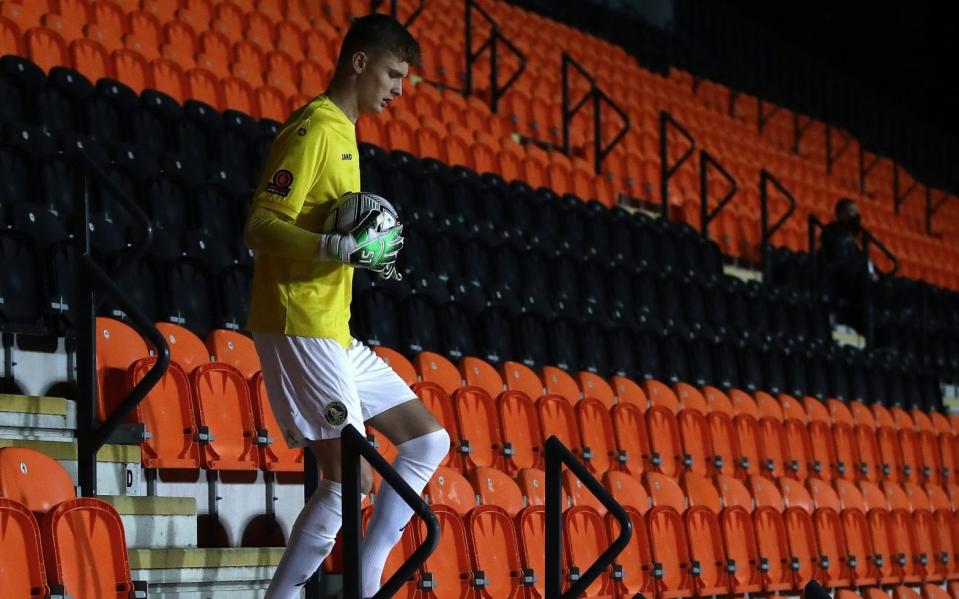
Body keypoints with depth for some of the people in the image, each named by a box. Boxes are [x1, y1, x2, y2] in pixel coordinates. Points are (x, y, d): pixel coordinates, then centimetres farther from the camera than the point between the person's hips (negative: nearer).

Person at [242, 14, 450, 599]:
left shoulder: (342, 132, 18)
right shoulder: (314, 128, -11)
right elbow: (262, 226, -19)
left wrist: (371, 251, 10)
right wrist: (341, 247, -32)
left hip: (335, 332, 10)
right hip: (299, 327, -10)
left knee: (429, 440, 11)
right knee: (351, 478, -13)